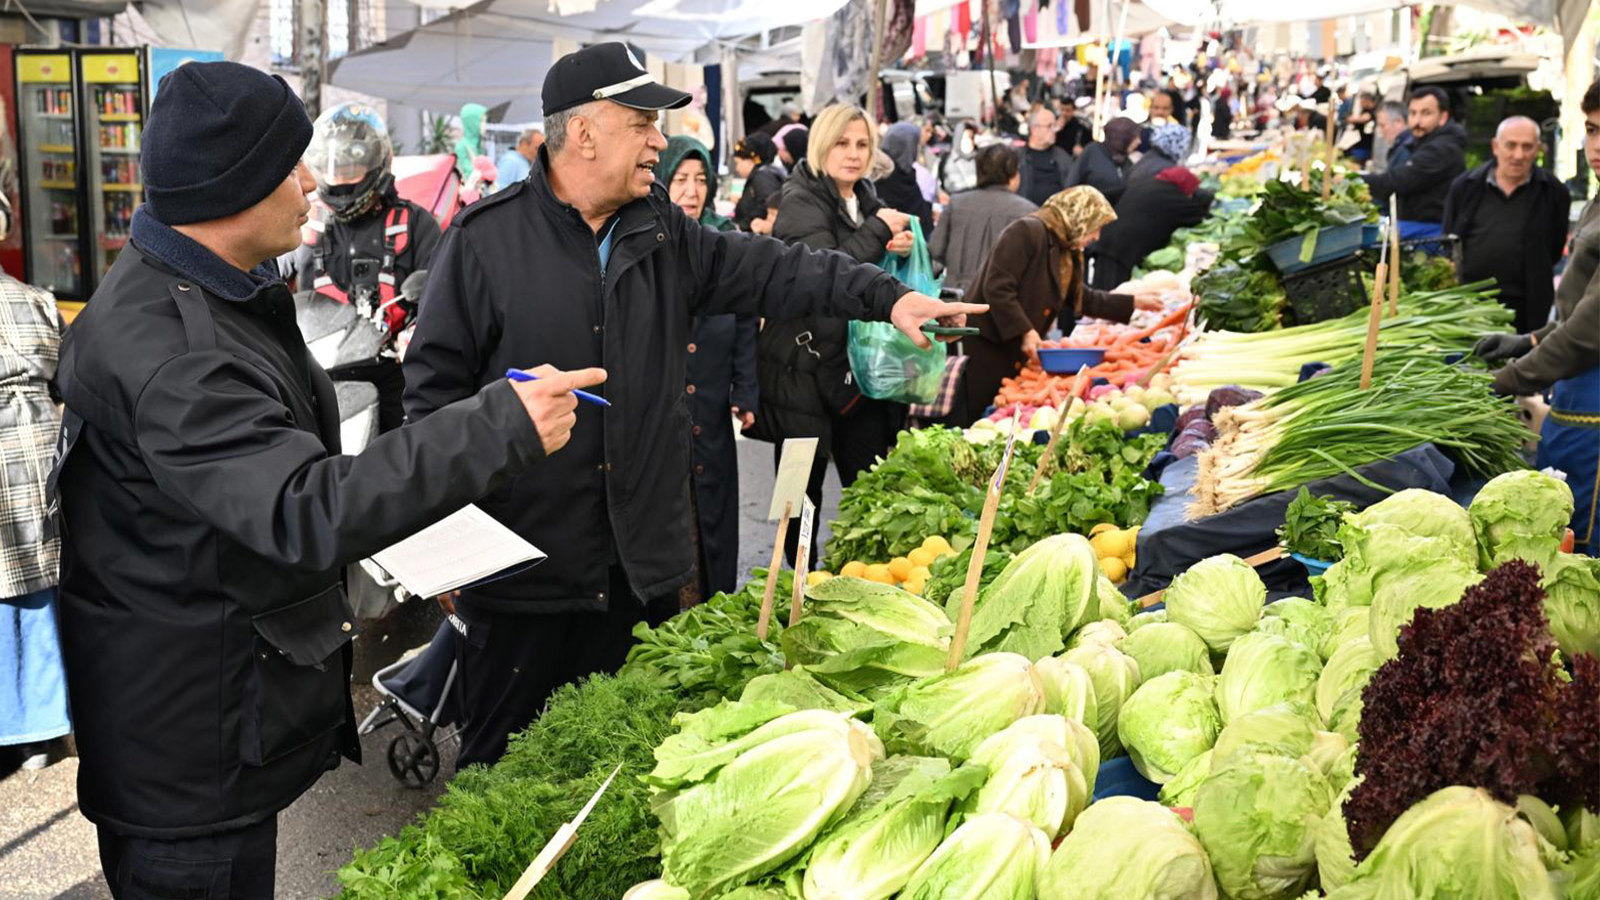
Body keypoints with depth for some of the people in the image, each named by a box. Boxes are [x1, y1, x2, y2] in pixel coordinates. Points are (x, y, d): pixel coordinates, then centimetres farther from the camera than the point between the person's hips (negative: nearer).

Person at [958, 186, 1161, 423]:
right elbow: (996, 288, -20)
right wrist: (1025, 331, -22)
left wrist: (1134, 303, 30)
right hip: (985, 348, -9)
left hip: (1017, 355, 9)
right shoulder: (1027, 232, -13)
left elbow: (1083, 299, 31)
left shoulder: (1068, 254, 16)